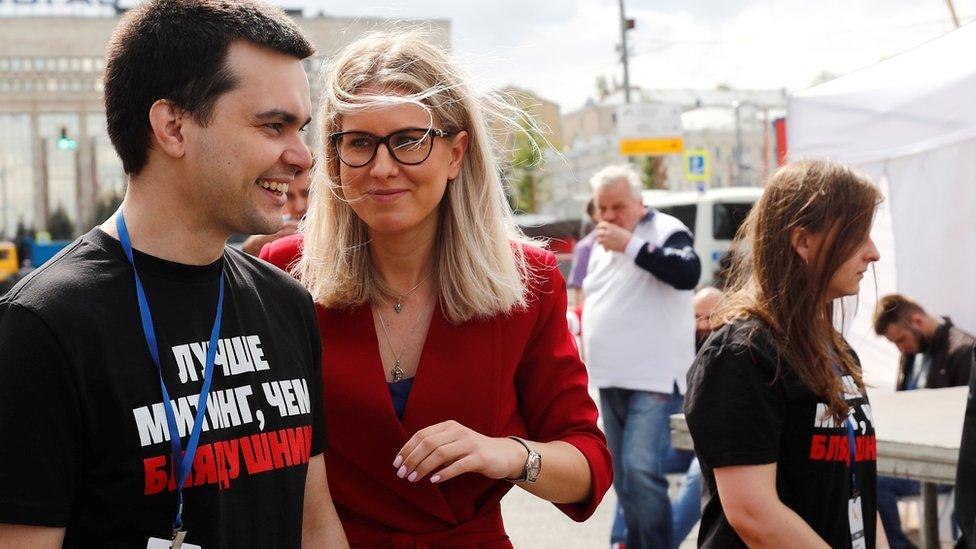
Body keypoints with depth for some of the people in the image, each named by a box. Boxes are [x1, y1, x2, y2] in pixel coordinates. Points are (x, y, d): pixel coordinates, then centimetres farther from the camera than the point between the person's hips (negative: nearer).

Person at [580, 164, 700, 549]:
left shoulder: (667, 231, -8)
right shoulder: (601, 244, 16)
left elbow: (688, 274, -27)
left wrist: (631, 245, -25)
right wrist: (588, 337, 19)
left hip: (655, 378, -8)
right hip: (610, 379, 8)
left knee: (641, 468, -19)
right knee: (623, 476, 12)